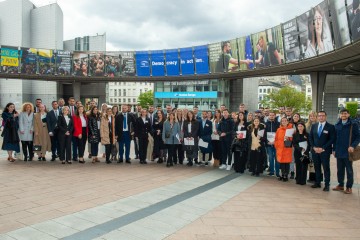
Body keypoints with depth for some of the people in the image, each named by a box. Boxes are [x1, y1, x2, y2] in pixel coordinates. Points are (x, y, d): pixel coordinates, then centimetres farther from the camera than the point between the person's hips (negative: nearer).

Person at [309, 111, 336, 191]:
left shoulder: (330, 127, -3)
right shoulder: (314, 126, 10)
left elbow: (332, 139, -8)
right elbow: (310, 137, 10)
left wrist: (323, 148, -13)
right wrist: (314, 147, -4)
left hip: (325, 151, -4)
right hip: (315, 150, 4)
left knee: (326, 168, 2)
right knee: (317, 167, 9)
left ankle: (327, 185, 8)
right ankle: (317, 183, 18)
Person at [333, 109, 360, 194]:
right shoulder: (337, 125, 9)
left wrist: (353, 146, -19)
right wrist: (334, 149, 9)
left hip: (348, 151, -4)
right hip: (339, 152, 4)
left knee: (349, 170, 6)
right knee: (340, 169, 12)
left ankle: (349, 187, 15)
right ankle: (340, 185, 23)